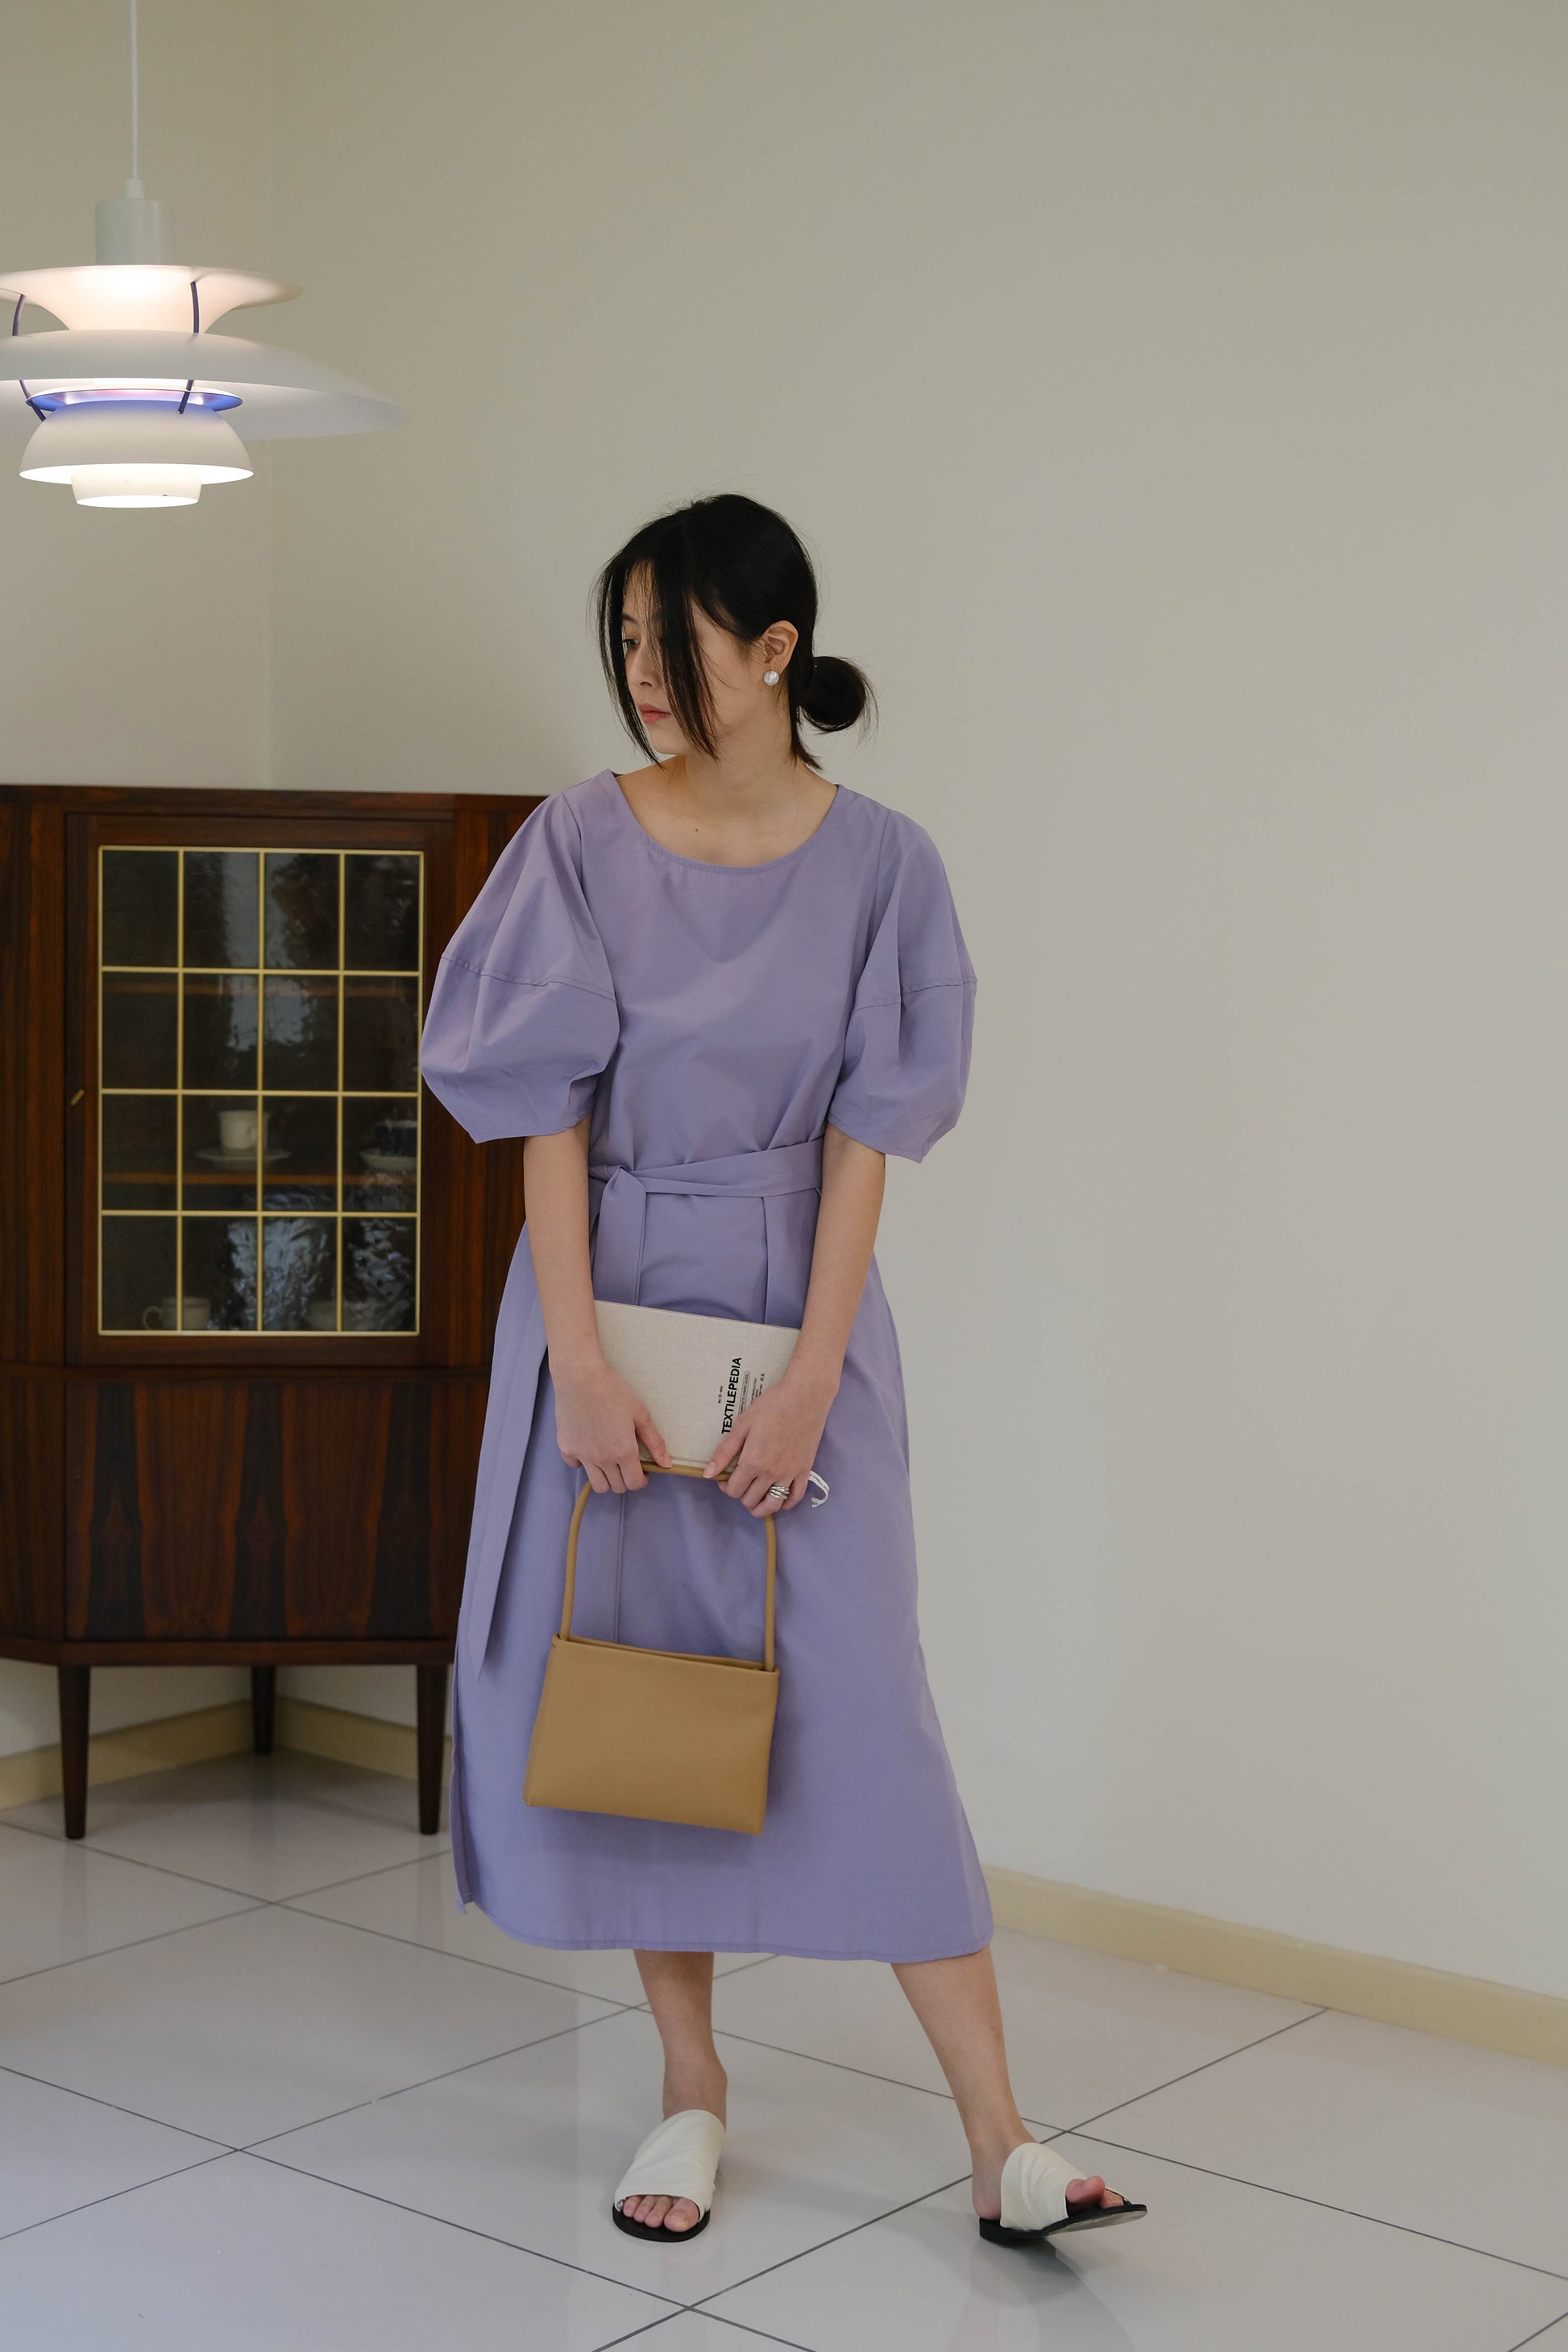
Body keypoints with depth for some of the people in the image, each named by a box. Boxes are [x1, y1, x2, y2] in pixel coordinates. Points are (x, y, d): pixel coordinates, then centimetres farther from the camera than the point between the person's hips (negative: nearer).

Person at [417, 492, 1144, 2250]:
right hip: (606, 1292, 1)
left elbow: (865, 1135, -7)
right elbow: (550, 1115, -7)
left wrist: (809, 1378, -13)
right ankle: (691, 2089, 22)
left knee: (858, 1695, -3)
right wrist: (578, 1361, -14)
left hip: (795, 1299, -1)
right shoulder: (578, 845, -3)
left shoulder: (879, 863, -4)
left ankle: (1000, 2144, 2)